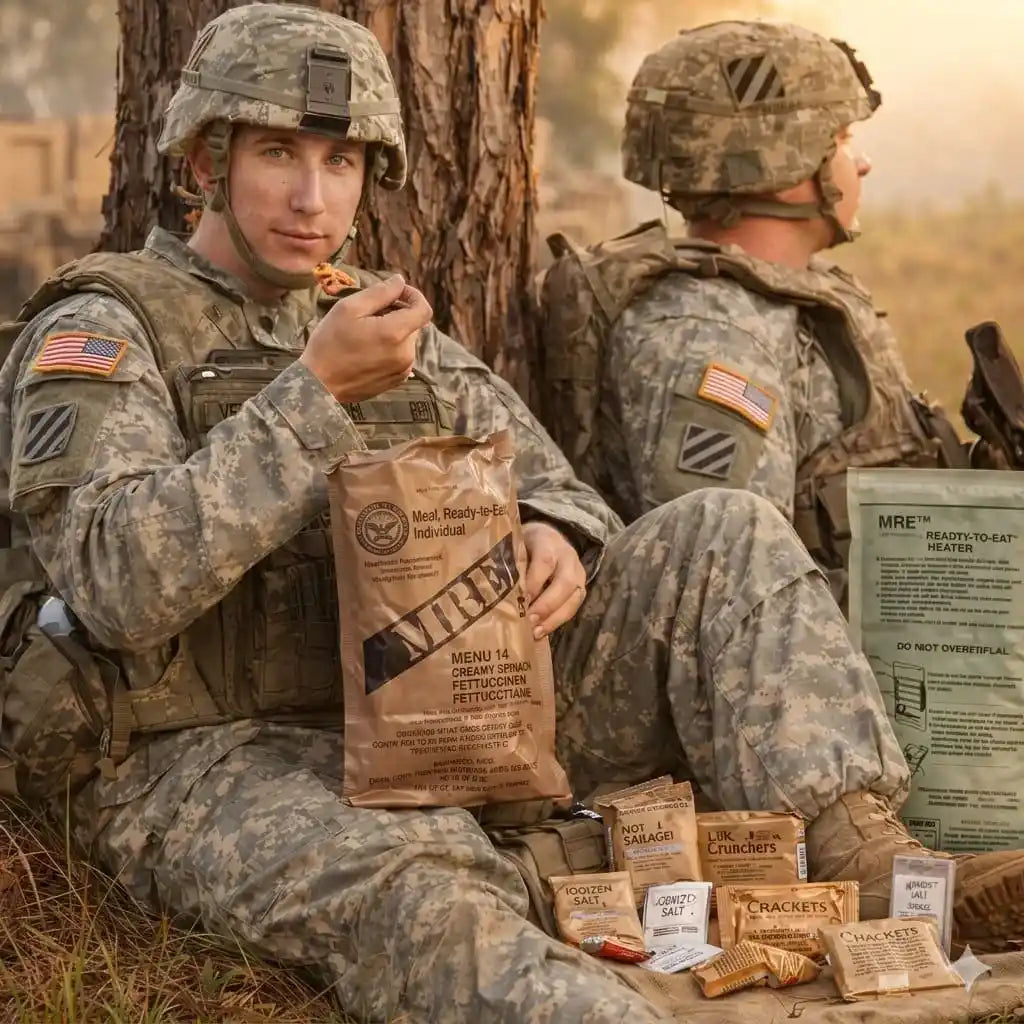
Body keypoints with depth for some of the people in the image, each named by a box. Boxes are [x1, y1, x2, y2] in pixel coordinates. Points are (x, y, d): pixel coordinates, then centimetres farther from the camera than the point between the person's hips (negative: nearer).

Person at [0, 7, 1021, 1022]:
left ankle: (872, 870, -22)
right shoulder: (100, 332, -2)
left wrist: (555, 540, -10)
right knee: (423, 896, -41)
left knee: (725, 538, -7)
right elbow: (118, 585, -19)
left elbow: (549, 491, 17)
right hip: (219, 763, -6)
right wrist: (316, 392, -20)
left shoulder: (391, 324, 19)